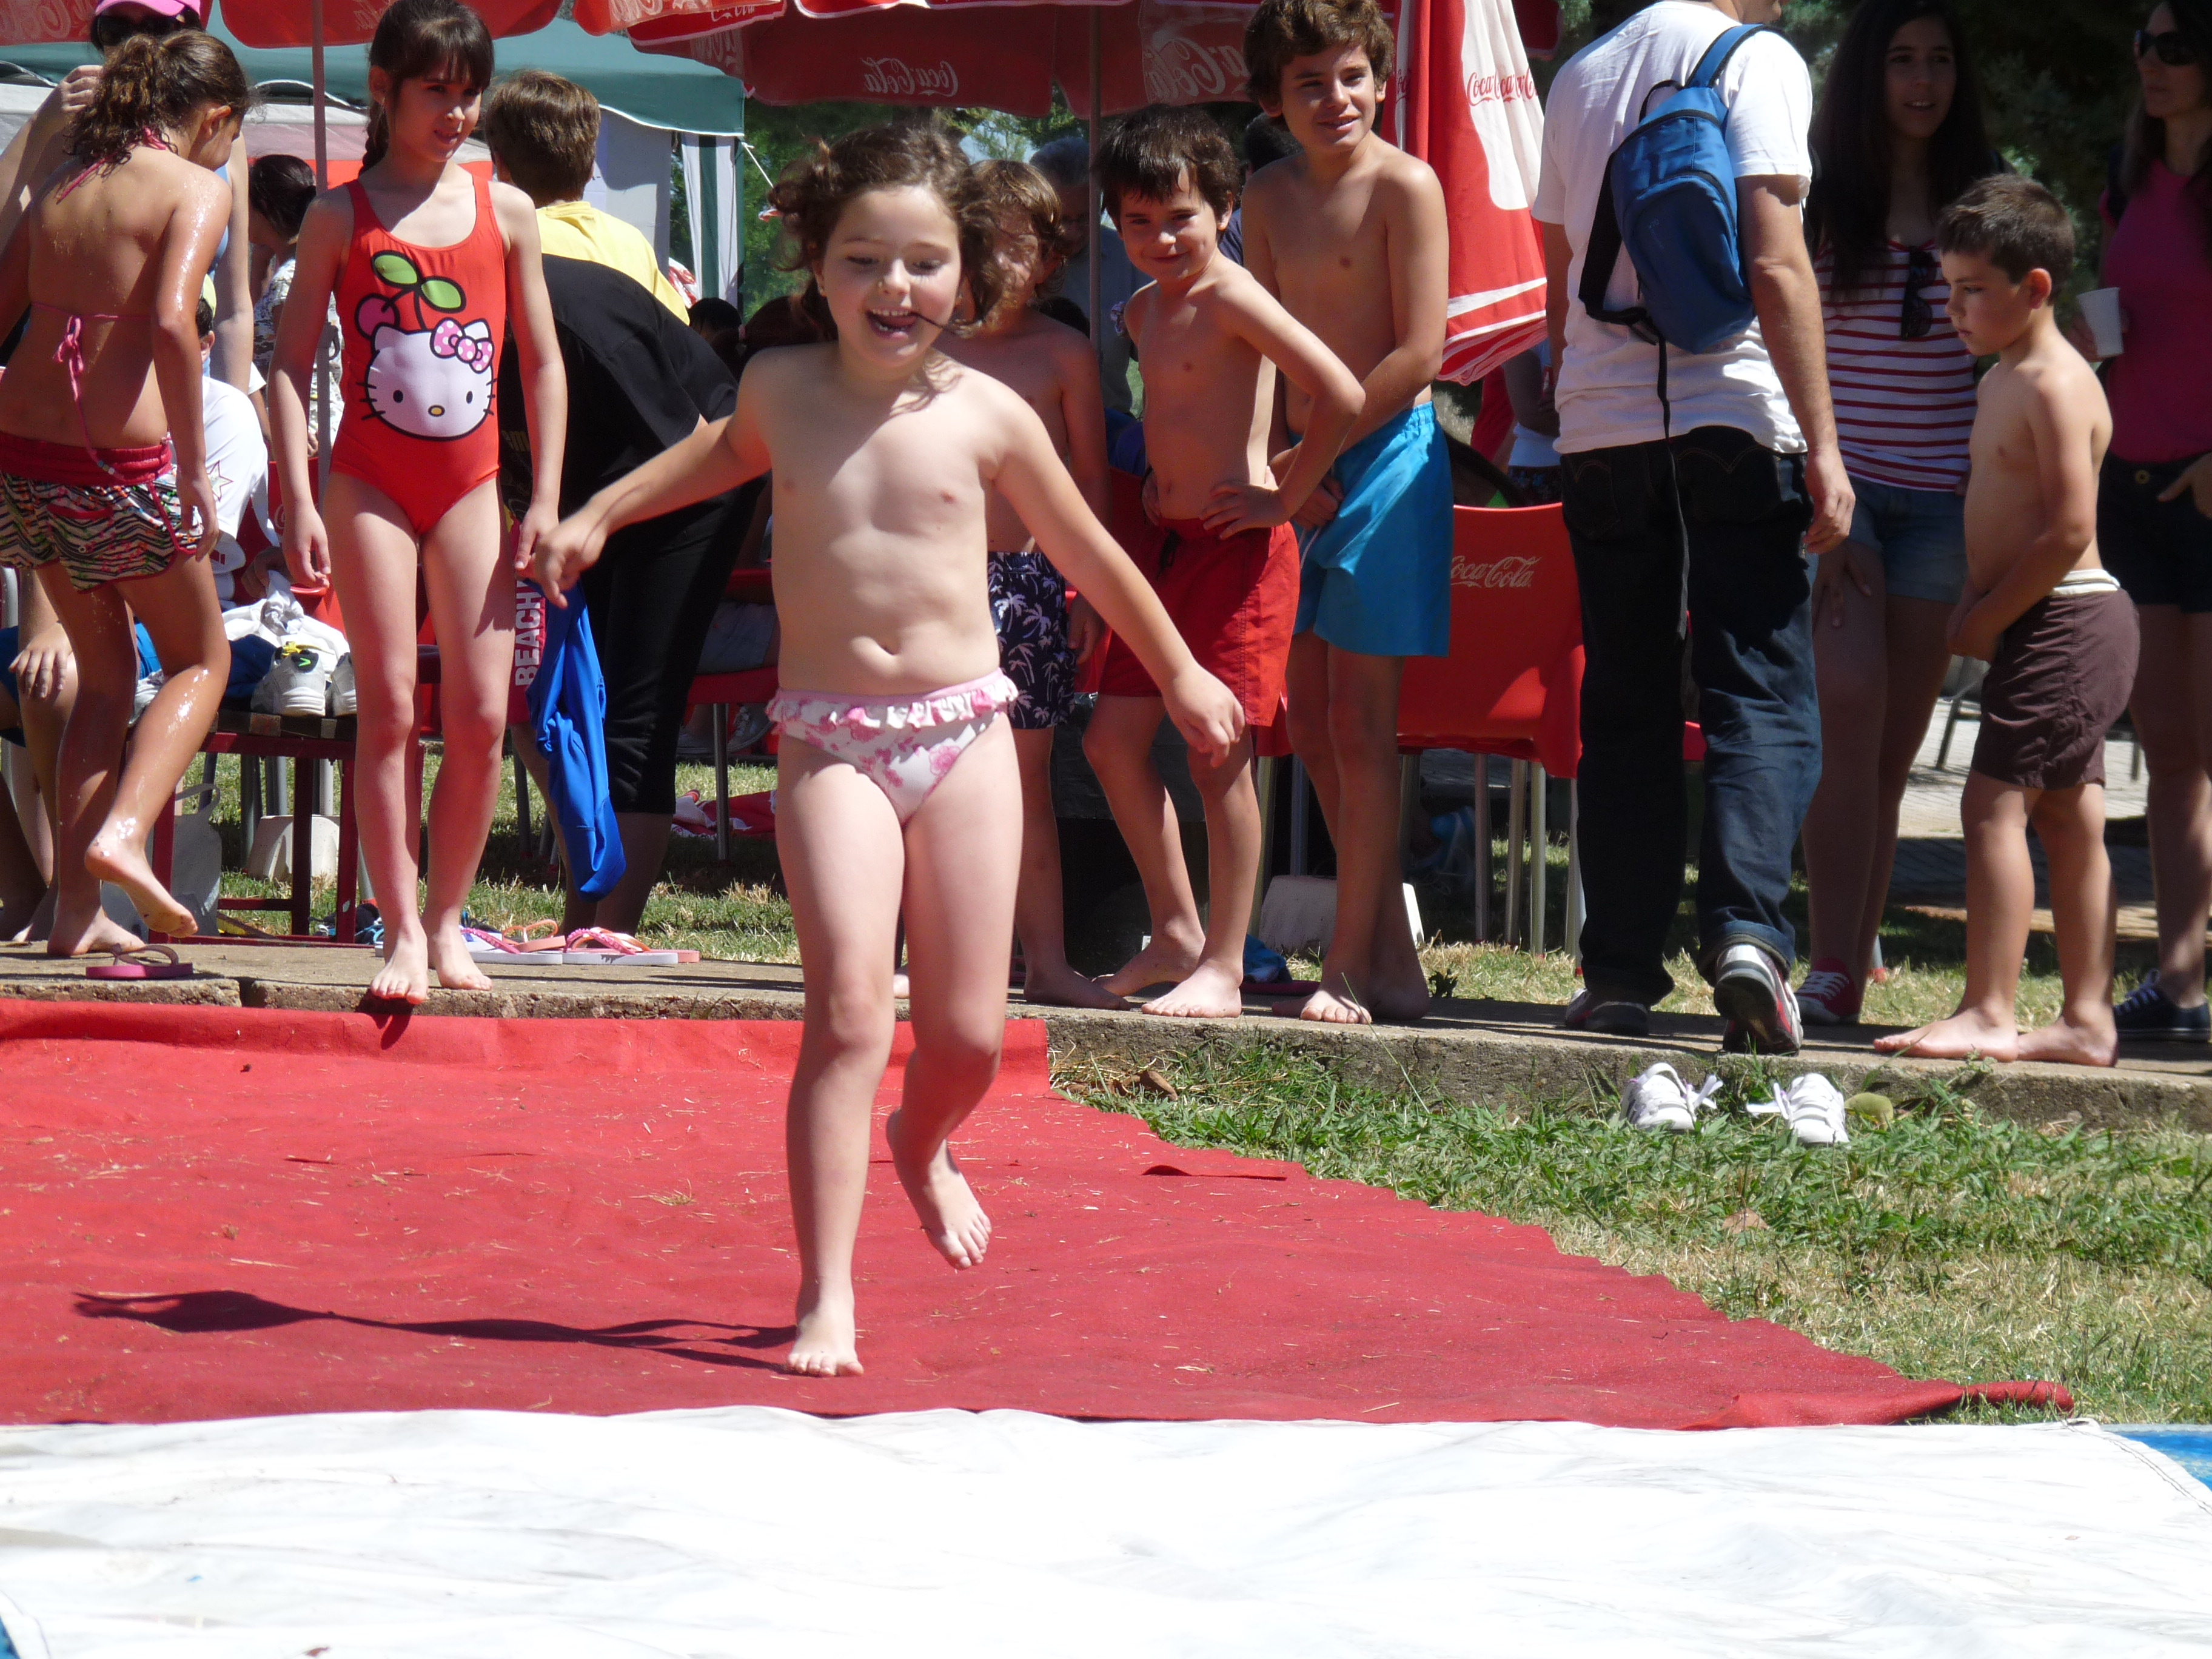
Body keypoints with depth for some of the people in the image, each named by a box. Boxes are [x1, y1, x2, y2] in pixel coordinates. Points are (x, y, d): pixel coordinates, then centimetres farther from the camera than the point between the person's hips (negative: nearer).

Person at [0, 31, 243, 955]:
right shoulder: (195, 188, -5)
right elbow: (172, 322, -19)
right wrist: (194, 465, -16)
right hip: (120, 456, -6)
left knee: (106, 675, 19)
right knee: (200, 663, 14)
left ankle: (76, 908, 12)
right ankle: (122, 834, -10)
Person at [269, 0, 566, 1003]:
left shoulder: (505, 213, 6)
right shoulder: (340, 218, 1)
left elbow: (542, 362, 10)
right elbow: (291, 363, 0)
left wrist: (546, 499, 3)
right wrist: (299, 500, -8)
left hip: (470, 484, 2)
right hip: (370, 484, -2)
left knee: (481, 714, -3)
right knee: (388, 708, -5)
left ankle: (447, 920, 10)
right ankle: (402, 931, -1)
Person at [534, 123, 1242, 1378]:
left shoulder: (986, 416, -1)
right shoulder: (783, 388, 2)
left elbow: (1085, 552, 14)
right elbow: (731, 450, 28)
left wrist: (1181, 675, 25)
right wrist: (599, 516, 30)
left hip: (965, 732, 1)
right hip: (834, 743, -1)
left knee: (969, 1033, 2)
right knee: (849, 1007, -16)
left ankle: (925, 1144, 40)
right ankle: (827, 1298, -15)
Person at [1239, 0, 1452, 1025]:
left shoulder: (1404, 186, -11)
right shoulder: (1272, 196, 10)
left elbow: (1419, 352, -15)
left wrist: (1317, 454, -14)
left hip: (1384, 456, -7)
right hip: (1301, 474, 7)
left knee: (1360, 718, -6)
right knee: (1310, 711, 8)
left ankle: (1354, 964, -2)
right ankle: (1388, 949, 16)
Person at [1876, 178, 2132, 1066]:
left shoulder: (2055, 386, -16)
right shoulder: (2005, 382, 16)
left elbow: (2069, 528, -22)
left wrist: (1991, 617, -16)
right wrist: (1976, 604, 11)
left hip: (2064, 621, -11)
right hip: (2057, 627, 11)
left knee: (1995, 802, -13)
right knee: (2071, 819, 11)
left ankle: (1988, 1014, -15)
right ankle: (2087, 1018, 14)